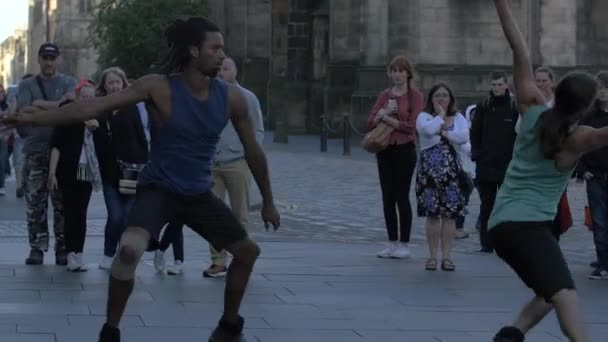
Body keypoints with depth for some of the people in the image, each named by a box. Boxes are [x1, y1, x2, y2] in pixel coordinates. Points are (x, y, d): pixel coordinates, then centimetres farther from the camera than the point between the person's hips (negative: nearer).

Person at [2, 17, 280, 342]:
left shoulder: (231, 97, -7)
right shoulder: (159, 87, -18)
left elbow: (253, 151, 6)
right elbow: (96, 106, -24)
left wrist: (268, 201, 13)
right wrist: (36, 118, -31)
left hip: (199, 195, 5)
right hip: (158, 189, -5)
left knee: (248, 251, 10)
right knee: (129, 249, -32)